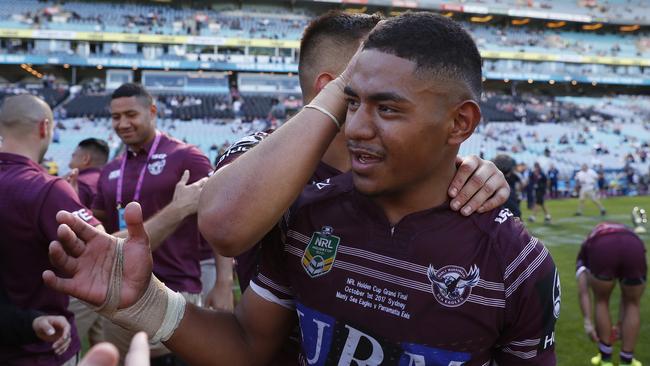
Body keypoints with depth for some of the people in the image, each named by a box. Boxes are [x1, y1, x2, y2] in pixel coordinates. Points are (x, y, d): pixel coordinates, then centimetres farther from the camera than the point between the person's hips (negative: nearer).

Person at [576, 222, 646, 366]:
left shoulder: (586, 249, 39)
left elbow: (583, 292, 23)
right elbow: (627, 295, 48)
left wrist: (588, 322, 21)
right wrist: (623, 322, 56)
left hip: (602, 250, -2)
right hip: (635, 248, 2)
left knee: (601, 300, 26)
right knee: (632, 303, 27)